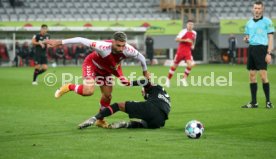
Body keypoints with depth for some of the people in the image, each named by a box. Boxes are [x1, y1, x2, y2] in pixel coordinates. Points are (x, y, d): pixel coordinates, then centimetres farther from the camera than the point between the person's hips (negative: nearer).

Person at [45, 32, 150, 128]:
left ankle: (100, 120, 35)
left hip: (106, 70, 5)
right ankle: (69, 87, 3)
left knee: (107, 95, 11)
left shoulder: (128, 50, -32)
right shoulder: (103, 47, -43)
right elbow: (81, 40, -37)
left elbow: (141, 57, -10)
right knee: (88, 91, -28)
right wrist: (59, 42, -33)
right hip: (91, 65, -5)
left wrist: (145, 72, 7)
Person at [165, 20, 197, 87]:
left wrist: (193, 45, 9)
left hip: (188, 51, 4)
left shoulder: (194, 33, 7)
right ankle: (168, 79, 23)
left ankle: (184, 79, -5)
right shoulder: (183, 31, -12)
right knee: (175, 65, 6)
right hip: (181, 50, -4)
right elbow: (177, 39, -20)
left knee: (190, 64, -19)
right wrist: (185, 40, -29)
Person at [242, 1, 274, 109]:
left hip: (261, 48, -6)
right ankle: (253, 102, 8)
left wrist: (269, 53, -13)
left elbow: (270, 38, -4)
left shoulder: (267, 21, -1)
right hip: (251, 49, 6)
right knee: (252, 75, 4)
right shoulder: (249, 23, 15)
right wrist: (246, 39, -2)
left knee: (263, 75, -11)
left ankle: (268, 101, -5)